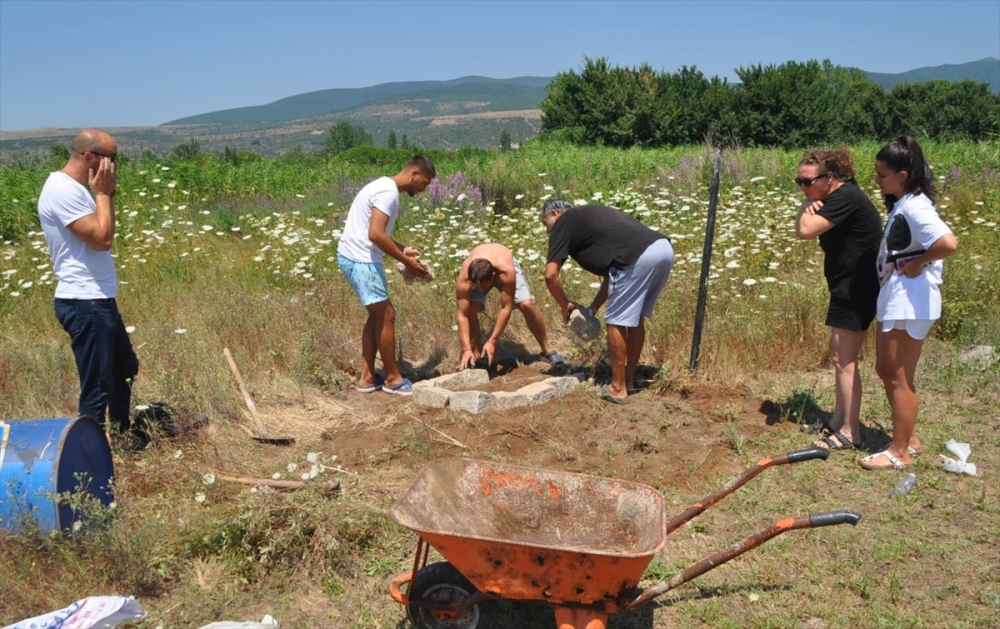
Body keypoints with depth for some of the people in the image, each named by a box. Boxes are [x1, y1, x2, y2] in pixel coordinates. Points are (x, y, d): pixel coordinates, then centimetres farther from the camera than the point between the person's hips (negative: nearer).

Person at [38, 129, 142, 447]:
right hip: (84, 304, -11)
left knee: (125, 367, 24)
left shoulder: (73, 188, 13)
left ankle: (123, 433, 40)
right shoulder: (63, 190, -19)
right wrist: (103, 193, -12)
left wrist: (106, 194, 5)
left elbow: (102, 235, 15)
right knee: (97, 385, -3)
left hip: (98, 300, 11)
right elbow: (102, 238, -23)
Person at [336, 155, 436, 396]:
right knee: (386, 315, -2)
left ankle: (367, 378, 20)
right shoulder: (389, 192, -17)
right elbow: (375, 235, -26)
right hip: (360, 260, -11)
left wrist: (402, 250, 13)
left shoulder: (385, 187, 16)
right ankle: (392, 378, 10)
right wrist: (406, 261, -17)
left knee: (377, 315, 15)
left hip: (355, 258, 11)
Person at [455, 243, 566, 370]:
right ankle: (476, 355, -3)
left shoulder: (507, 271, -45)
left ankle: (547, 349, 1)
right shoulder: (464, 279, -41)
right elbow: (462, 314, -36)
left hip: (505, 265, -1)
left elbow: (506, 308, -38)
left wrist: (492, 341, -37)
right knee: (471, 309, -23)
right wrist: (466, 349, -41)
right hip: (475, 274, 1)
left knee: (527, 305, -18)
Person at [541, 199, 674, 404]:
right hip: (664, 248, 9)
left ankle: (618, 389, 11)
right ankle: (629, 380, 30)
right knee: (635, 318, 21)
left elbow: (551, 274, 5)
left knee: (617, 322, 3)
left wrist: (565, 305, 21)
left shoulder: (564, 223, 12)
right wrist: (593, 308, 33)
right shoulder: (589, 217, 35)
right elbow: (611, 271, 34)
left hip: (640, 256, -9)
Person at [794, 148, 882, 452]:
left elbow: (805, 231, -29)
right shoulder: (836, 198, 12)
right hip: (847, 287, 11)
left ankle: (849, 432, 1)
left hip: (857, 288, -11)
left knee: (845, 359, -6)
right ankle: (839, 419, 28)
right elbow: (801, 230, 9)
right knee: (840, 355, 17)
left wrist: (809, 206, -12)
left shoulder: (846, 197, -20)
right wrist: (811, 204, -6)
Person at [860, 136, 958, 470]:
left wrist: (918, 264, -21)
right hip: (894, 300, 10)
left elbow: (949, 242, -34)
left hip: (910, 302, -10)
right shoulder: (901, 205, 11)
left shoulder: (914, 207, -19)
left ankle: (899, 452, 14)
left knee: (899, 378, 1)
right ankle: (908, 436, 32)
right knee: (886, 370, 19)